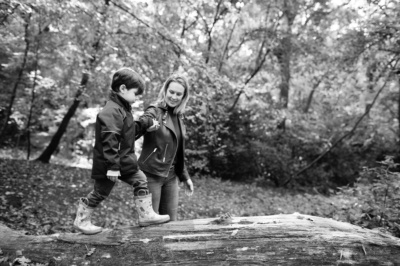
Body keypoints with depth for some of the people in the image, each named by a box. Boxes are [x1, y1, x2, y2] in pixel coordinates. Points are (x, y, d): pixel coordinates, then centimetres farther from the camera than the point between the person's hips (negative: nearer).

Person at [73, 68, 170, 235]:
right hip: (109, 164, -9)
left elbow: (129, 129, 20)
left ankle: (146, 215, 17)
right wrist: (112, 166, -29)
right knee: (100, 193, 7)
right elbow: (109, 141, -29)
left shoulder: (123, 108, 9)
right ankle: (81, 221, 28)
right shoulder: (112, 111, -24)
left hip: (125, 161, 9)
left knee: (141, 181, 8)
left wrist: (146, 124, 9)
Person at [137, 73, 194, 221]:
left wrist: (185, 177, 19)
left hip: (171, 176, 6)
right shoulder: (154, 112, -8)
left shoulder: (178, 117, 11)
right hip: (151, 175, -6)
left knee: (170, 222, 11)